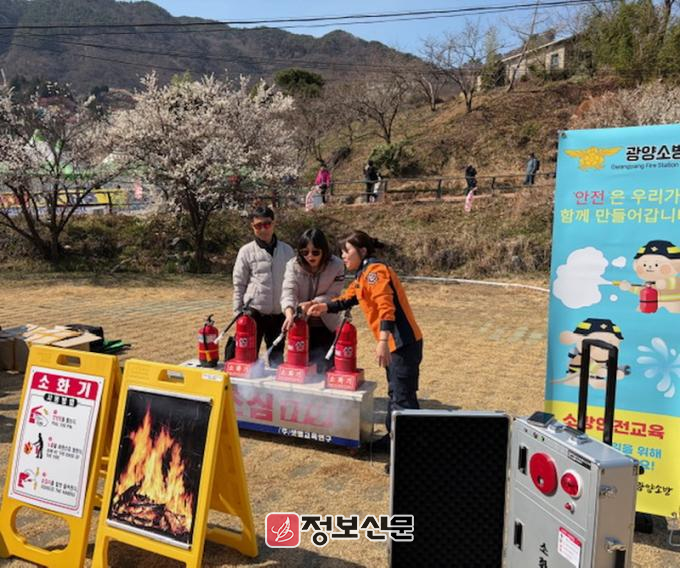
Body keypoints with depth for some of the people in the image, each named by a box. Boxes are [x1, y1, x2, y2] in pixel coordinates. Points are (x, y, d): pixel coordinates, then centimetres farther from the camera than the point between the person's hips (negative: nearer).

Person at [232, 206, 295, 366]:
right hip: (254, 312, -2)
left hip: (279, 313, 2)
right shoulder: (246, 251, -2)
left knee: (277, 356, 13)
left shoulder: (287, 250, 4)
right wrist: (238, 313, -1)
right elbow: (239, 284, 1)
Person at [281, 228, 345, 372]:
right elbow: (288, 292, -22)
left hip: (326, 328, -1)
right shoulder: (293, 265, -10)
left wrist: (311, 304, -30)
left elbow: (332, 296, -13)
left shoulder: (336, 265, -12)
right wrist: (289, 314, -41)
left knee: (322, 370, 1)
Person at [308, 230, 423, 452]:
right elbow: (347, 299, 21)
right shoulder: (362, 276, 18)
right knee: (394, 393, 19)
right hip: (394, 343, 10)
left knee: (403, 398, -6)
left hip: (404, 342, -10)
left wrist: (383, 341, -32)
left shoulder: (375, 270, -14)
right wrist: (324, 307, 4)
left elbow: (386, 307, -25)